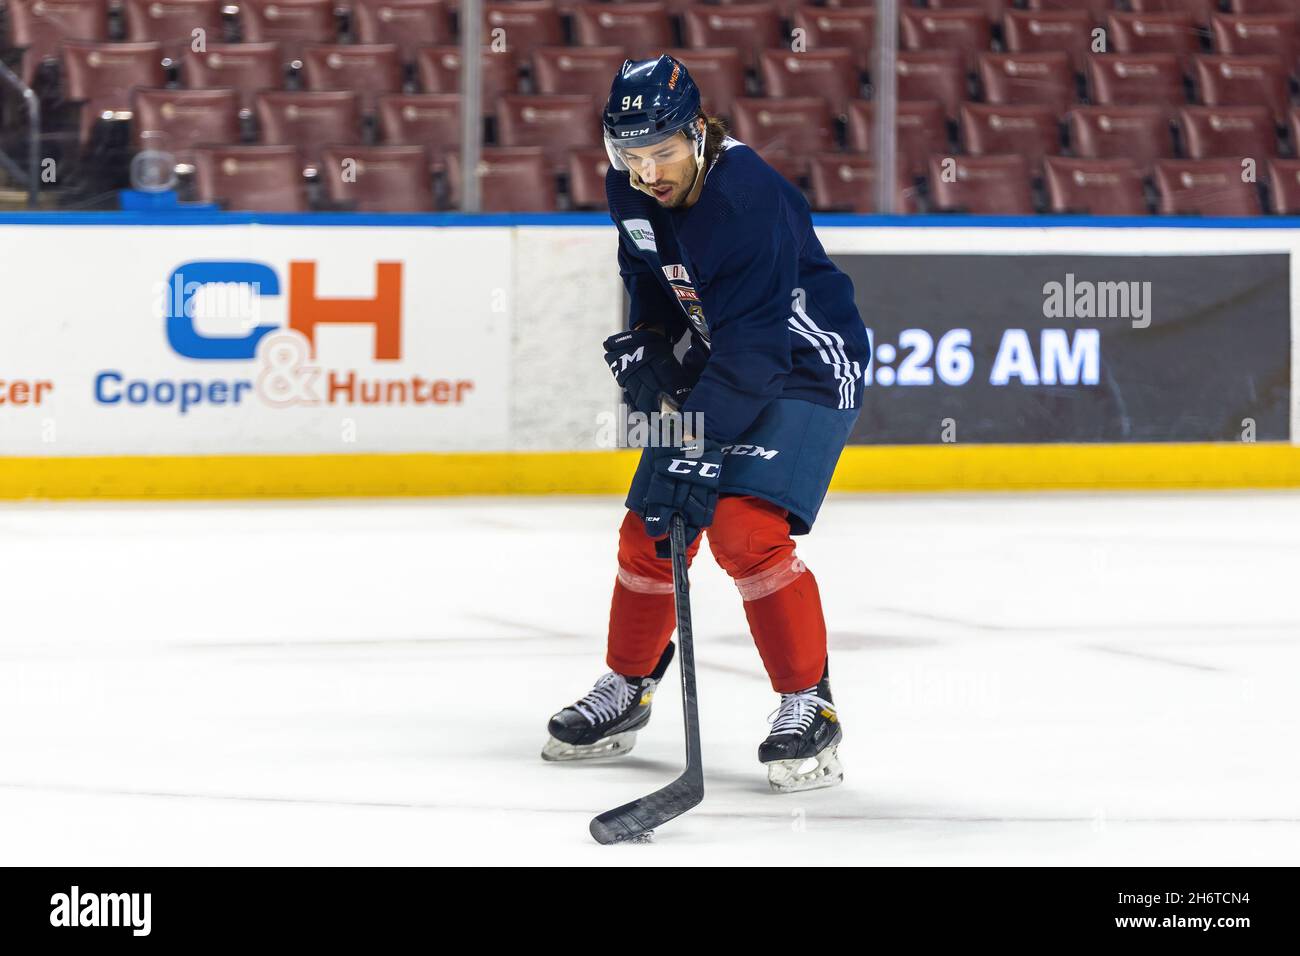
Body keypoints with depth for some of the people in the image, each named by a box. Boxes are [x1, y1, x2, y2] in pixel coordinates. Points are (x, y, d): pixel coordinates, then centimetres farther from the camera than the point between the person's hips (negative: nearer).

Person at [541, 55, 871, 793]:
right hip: (711, 359, 8)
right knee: (647, 529, 5)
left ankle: (809, 706, -13)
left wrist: (700, 453, -38)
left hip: (807, 365, -8)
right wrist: (644, 345, -2)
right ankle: (626, 691, 25)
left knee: (746, 528, -23)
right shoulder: (630, 192, -7)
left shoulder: (749, 196, -31)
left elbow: (753, 349, -34)